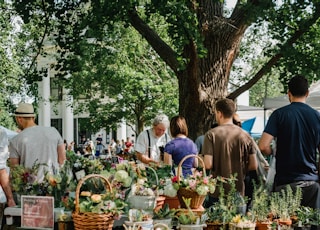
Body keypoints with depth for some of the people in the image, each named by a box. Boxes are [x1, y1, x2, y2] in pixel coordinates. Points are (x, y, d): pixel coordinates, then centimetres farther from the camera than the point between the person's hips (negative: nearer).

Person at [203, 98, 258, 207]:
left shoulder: (211, 134, -8)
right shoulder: (245, 135, 1)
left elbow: (208, 165, -15)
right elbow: (254, 165, 0)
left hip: (217, 194, -3)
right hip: (238, 193, 3)